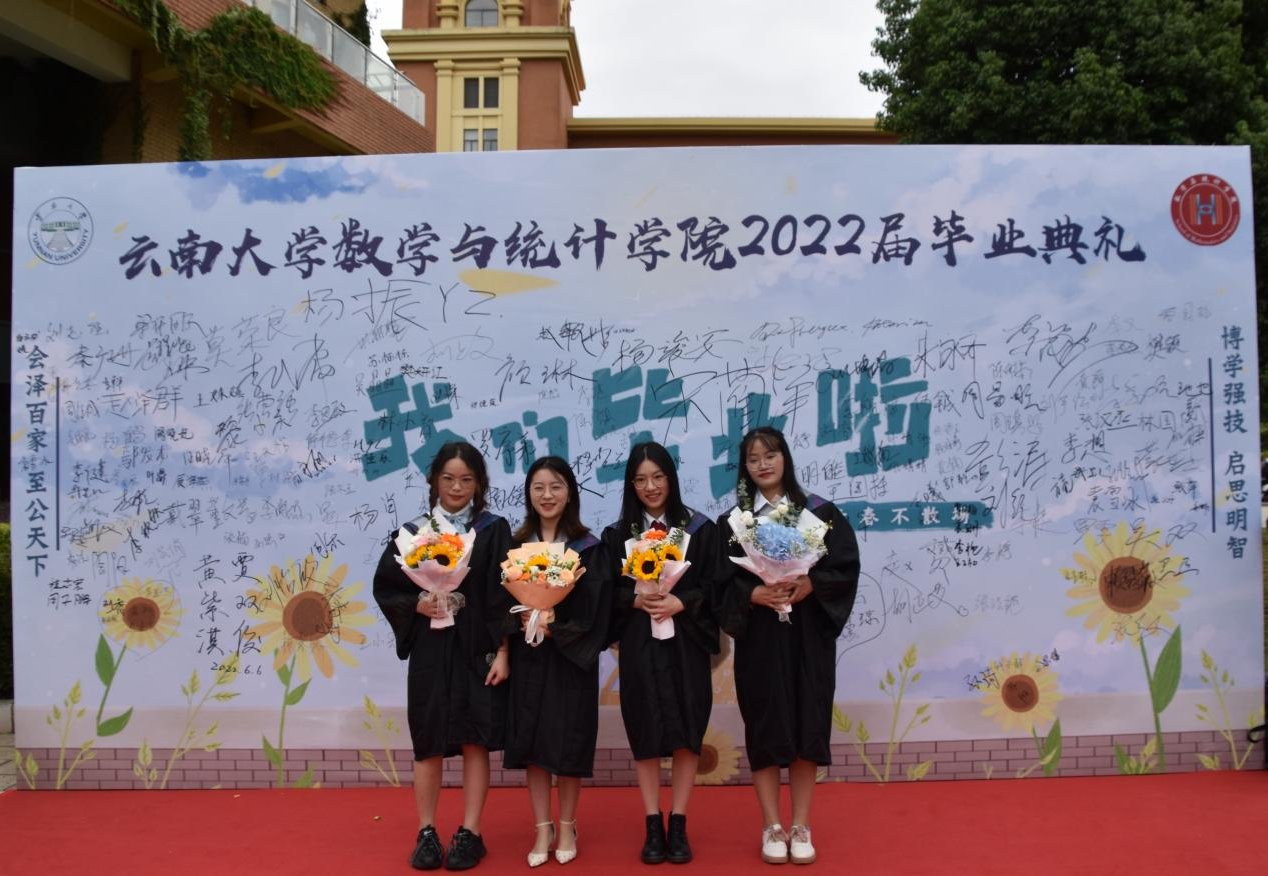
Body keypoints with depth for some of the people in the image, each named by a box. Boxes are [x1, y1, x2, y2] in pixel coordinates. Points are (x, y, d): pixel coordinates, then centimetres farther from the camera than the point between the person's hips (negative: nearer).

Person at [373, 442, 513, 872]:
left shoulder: (494, 530, -1)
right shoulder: (414, 532, 3)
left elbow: (504, 595, -4)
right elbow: (385, 585, 8)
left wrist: (502, 651, -10)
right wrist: (416, 603, -12)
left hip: (477, 650, -1)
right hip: (430, 651, 2)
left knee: (474, 741, 4)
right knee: (428, 743, 7)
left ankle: (469, 833, 15)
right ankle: (426, 833, 20)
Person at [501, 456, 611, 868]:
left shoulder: (588, 547, -2)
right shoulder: (516, 545, 5)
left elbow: (594, 607, -8)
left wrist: (553, 628, -17)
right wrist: (524, 618, -17)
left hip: (571, 657, -2)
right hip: (528, 657, 2)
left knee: (568, 741, 5)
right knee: (532, 742, 6)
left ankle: (566, 826, 23)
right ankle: (542, 829, 20)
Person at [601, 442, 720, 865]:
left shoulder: (700, 528, 2)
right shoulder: (617, 534, 5)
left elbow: (713, 585, 0)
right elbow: (608, 591, 3)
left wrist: (680, 602, -16)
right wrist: (636, 600, -16)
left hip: (686, 641, 0)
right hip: (638, 644, 1)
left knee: (686, 734, 3)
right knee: (646, 735, 4)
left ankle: (678, 825, 15)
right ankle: (653, 826, 16)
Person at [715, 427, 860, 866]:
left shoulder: (819, 512, 3)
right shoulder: (733, 521, 3)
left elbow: (845, 566, -3)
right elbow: (722, 581, -2)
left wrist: (809, 585, -18)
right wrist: (755, 593, -20)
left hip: (808, 636, 0)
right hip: (759, 636, 0)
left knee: (807, 725, 5)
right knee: (764, 729, 3)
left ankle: (801, 827, 18)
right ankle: (771, 827, 16)